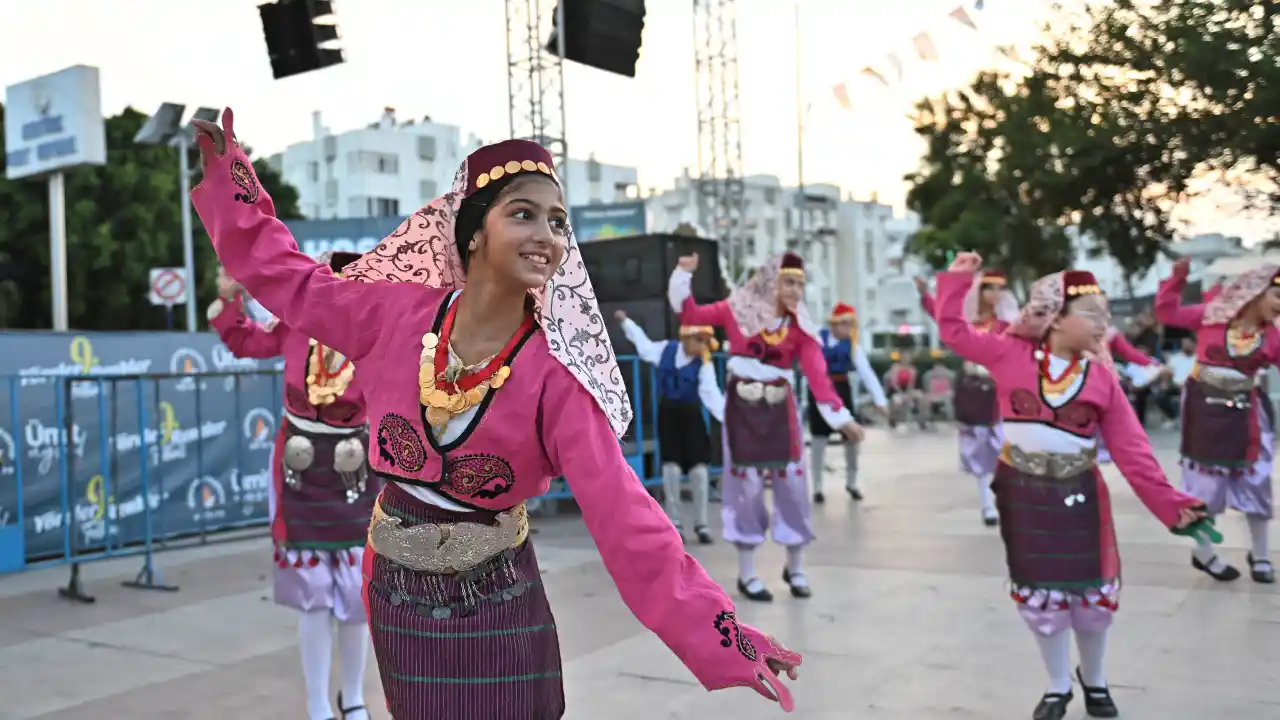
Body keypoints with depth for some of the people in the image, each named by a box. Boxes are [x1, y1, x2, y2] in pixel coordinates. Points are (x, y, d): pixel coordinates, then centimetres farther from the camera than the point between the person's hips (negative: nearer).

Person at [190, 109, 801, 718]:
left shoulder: (555, 377, -18)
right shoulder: (398, 313, -10)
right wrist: (225, 167, 2)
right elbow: (282, 275, 5)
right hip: (395, 594, 3)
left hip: (493, 606, -3)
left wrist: (718, 632, -30)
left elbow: (623, 514, -23)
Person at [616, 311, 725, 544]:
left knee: (699, 469, -4)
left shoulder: (704, 365, -14)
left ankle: (702, 524, 9)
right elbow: (644, 346, 15)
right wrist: (626, 321, 22)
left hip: (691, 416, -2)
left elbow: (713, 395, -23)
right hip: (668, 413, 2)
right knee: (671, 468, 1)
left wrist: (727, 418, -37)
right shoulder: (666, 349, -4)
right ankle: (674, 523, 11)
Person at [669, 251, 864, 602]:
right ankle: (747, 573, 12)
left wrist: (840, 415, -23)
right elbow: (690, 315, 1)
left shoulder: (800, 327, -3)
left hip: (780, 409, 2)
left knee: (792, 483, 2)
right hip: (742, 407, -2)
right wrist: (684, 275, -11)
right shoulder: (738, 310, -4)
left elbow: (817, 373, -12)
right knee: (747, 484, 0)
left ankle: (795, 568, 20)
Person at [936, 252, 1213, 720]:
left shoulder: (1102, 377, -5)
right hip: (1023, 493, -1)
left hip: (1079, 495, 1)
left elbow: (1132, 450, -5)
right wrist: (957, 280, -6)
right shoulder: (1010, 354, -8)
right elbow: (954, 331, 0)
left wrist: (1170, 504, -9)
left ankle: (1093, 680, 36)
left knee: (1093, 591, 9)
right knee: (1040, 593, 9)